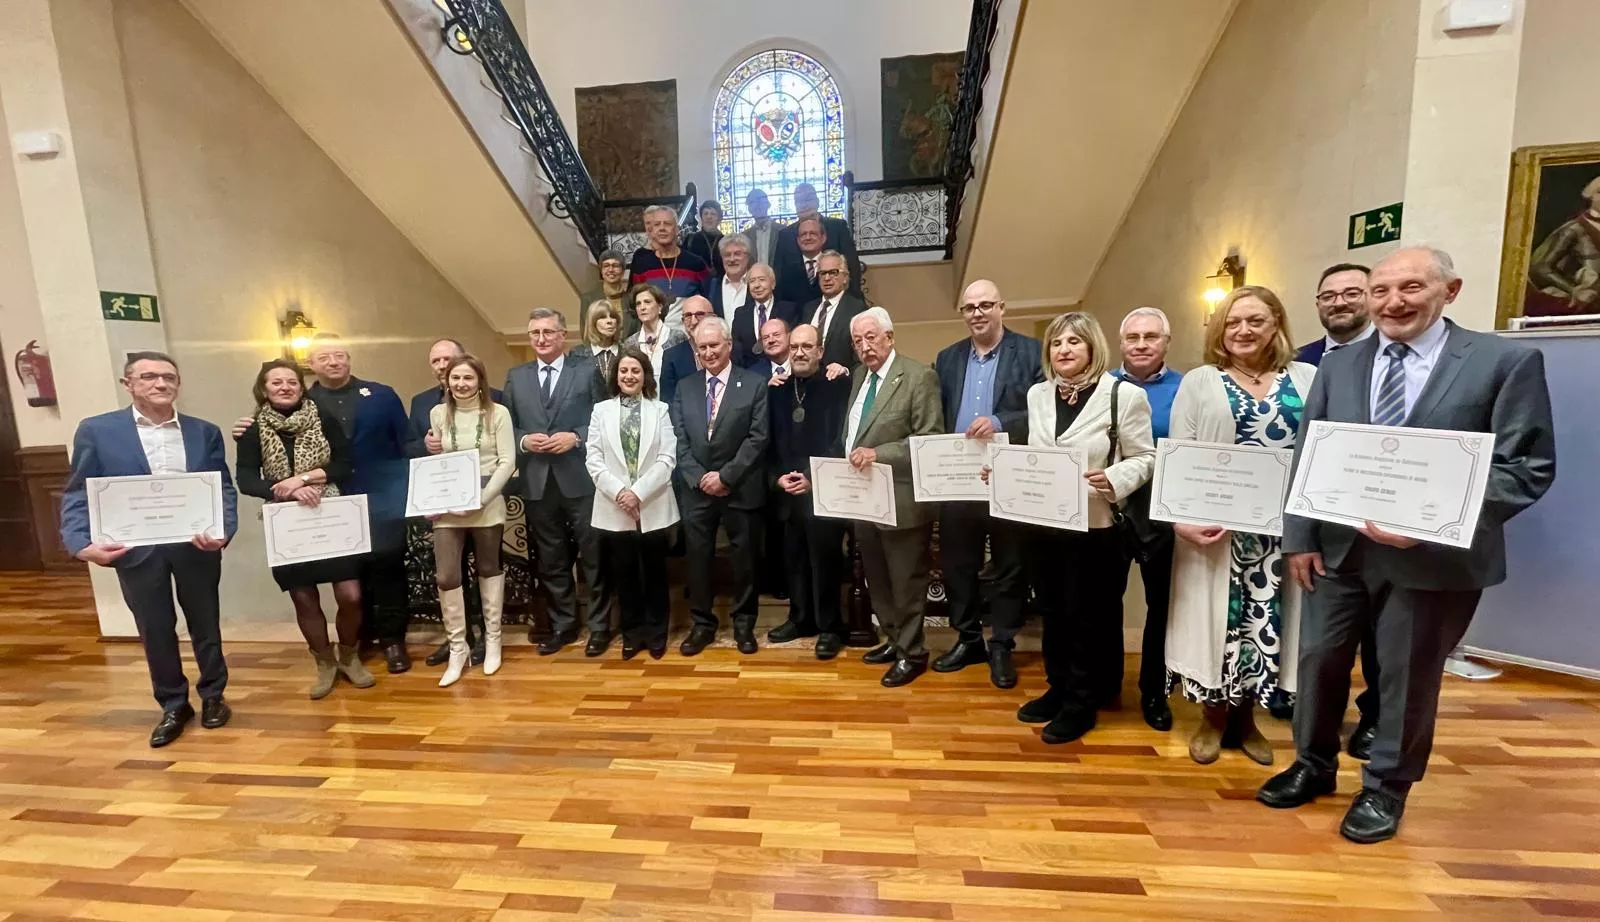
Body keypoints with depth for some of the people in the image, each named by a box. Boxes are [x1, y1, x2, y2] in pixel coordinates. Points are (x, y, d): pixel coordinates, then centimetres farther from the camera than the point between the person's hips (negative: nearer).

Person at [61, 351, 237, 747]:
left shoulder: (205, 432, 3)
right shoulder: (96, 430, -1)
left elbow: (224, 488, 0)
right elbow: (78, 493, -2)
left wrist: (223, 530, -17)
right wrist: (81, 543, -18)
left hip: (196, 545, 1)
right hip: (136, 549, 0)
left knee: (205, 623, 13)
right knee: (155, 630, 12)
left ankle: (213, 696, 31)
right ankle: (173, 706, 29)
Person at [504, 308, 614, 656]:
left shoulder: (587, 371, 2)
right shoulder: (516, 377, 12)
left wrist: (576, 437, -16)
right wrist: (524, 441, -8)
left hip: (581, 479, -3)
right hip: (538, 481, 4)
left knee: (593, 556, 4)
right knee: (550, 560, 13)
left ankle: (599, 626, 19)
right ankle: (562, 624, 28)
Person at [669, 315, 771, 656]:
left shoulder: (754, 384, -2)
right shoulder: (684, 387, 9)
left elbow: (757, 438, -9)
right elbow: (680, 441, 4)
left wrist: (725, 475, -14)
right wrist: (699, 478, -9)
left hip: (741, 489, -3)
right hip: (697, 489, 3)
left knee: (744, 558, 8)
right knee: (698, 558, 10)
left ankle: (743, 622, 26)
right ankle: (702, 623, 26)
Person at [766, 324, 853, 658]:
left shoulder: (838, 386, -5)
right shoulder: (778, 389, 11)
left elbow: (841, 441, -10)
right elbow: (772, 440, 12)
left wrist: (814, 478, -15)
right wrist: (778, 476, -2)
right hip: (787, 491, 5)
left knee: (825, 559, 3)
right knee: (793, 558, 13)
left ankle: (830, 627, 18)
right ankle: (800, 617, 30)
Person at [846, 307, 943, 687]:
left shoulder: (919, 376, -11)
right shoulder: (860, 375, 11)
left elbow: (930, 438, -19)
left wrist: (879, 453, -27)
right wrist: (851, 461, 6)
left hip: (900, 498, -7)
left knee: (906, 581, 7)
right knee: (877, 579, 19)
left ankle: (911, 652, 24)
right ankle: (893, 640, 37)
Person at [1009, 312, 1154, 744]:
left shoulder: (1124, 395, -7)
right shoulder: (1037, 394, 10)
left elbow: (1145, 458, -5)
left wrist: (1115, 479, -23)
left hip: (1095, 526, -5)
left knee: (1087, 616, 8)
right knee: (1053, 611, 16)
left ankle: (1082, 702, 24)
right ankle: (1058, 689, 33)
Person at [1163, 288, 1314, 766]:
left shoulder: (1307, 379, 8)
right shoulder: (1199, 382, 3)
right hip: (1215, 526, -2)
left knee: (1265, 615, 9)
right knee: (1219, 616, 5)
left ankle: (1245, 717, 27)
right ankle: (1213, 717, 22)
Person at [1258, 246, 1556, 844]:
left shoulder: (1508, 361, -4)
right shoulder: (1337, 366, 5)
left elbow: (1528, 468, -8)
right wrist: (1300, 538, -1)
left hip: (1434, 555, -3)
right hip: (1338, 547, 3)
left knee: (1407, 676, 12)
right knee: (1318, 660, 12)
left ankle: (1385, 788, 33)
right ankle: (1313, 765, 33)